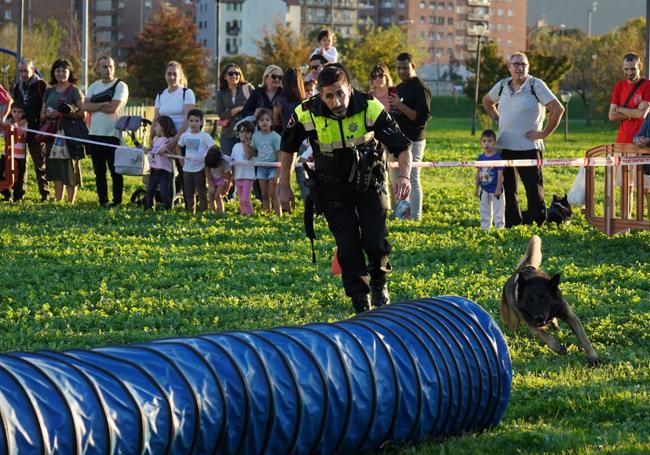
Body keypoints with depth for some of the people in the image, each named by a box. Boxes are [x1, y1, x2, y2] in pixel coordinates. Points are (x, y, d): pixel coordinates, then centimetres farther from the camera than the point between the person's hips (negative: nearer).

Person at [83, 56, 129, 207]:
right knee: (99, 171, 8)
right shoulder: (94, 86, 14)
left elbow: (113, 108, -16)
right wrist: (104, 104, -12)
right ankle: (102, 201, 14)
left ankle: (117, 201, 1)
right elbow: (86, 106, -1)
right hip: (94, 134, 5)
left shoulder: (120, 86, -3)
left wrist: (95, 106, -4)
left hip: (112, 134, -5)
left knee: (115, 171, -3)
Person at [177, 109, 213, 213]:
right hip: (187, 168, 5)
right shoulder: (185, 136, 6)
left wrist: (207, 160, -17)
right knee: (189, 194, 11)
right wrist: (182, 160, 11)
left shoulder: (205, 136, -8)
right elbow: (178, 148, 21)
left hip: (199, 168, -5)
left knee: (201, 192, 1)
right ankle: (190, 213, 19)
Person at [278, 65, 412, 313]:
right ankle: (360, 301, 14)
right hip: (333, 189, 1)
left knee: (376, 243, -8)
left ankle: (379, 281, 24)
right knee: (347, 248, -3)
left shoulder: (370, 109, -26)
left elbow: (402, 147, -21)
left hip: (369, 184, -1)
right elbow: (287, 147, -1)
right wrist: (284, 186, 4)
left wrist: (403, 176, -40)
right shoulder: (307, 114, -22)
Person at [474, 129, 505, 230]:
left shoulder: (497, 157, -14)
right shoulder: (480, 158, 2)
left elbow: (500, 174, -15)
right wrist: (476, 188, 10)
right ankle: (485, 228, 23)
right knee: (484, 211, 14)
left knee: (498, 210, 5)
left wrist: (498, 189, -16)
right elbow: (478, 174, 9)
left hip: (495, 191, -5)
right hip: (484, 190, 5)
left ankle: (499, 227, 13)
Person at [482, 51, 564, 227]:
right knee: (506, 188, 10)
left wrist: (544, 133, -10)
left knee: (534, 188, -3)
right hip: (504, 147, 5)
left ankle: (537, 222, 4)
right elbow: (487, 102, 30)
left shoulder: (536, 85, -7)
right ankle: (511, 223, 19)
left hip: (528, 148, -5)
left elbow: (558, 109, -11)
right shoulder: (502, 86, 9)